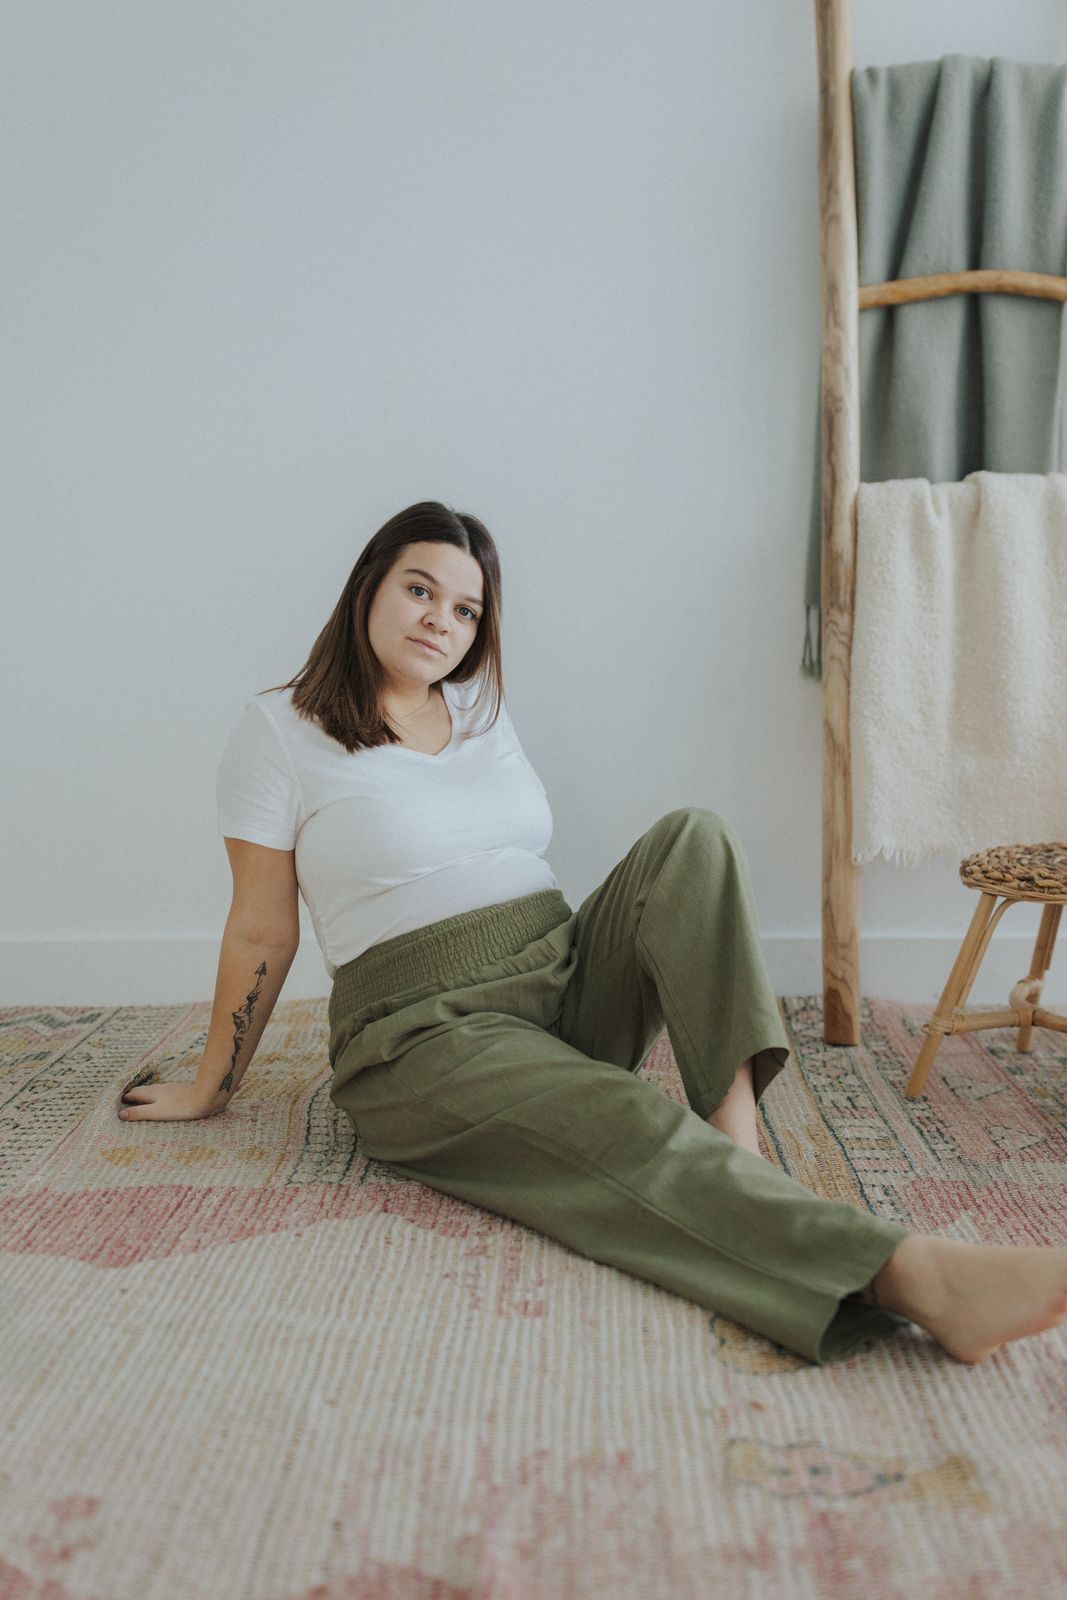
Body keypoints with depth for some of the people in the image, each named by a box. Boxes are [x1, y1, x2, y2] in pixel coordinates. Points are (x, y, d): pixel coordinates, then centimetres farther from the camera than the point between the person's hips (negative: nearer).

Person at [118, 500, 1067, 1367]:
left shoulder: (483, 712, 17)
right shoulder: (281, 732, -1)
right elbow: (263, 933, 2)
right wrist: (213, 1086, 6)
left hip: (568, 988, 6)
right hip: (427, 1033, -6)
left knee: (694, 839, -16)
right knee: (629, 1131, -34)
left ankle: (736, 1121, -32)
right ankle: (920, 1277, -51)